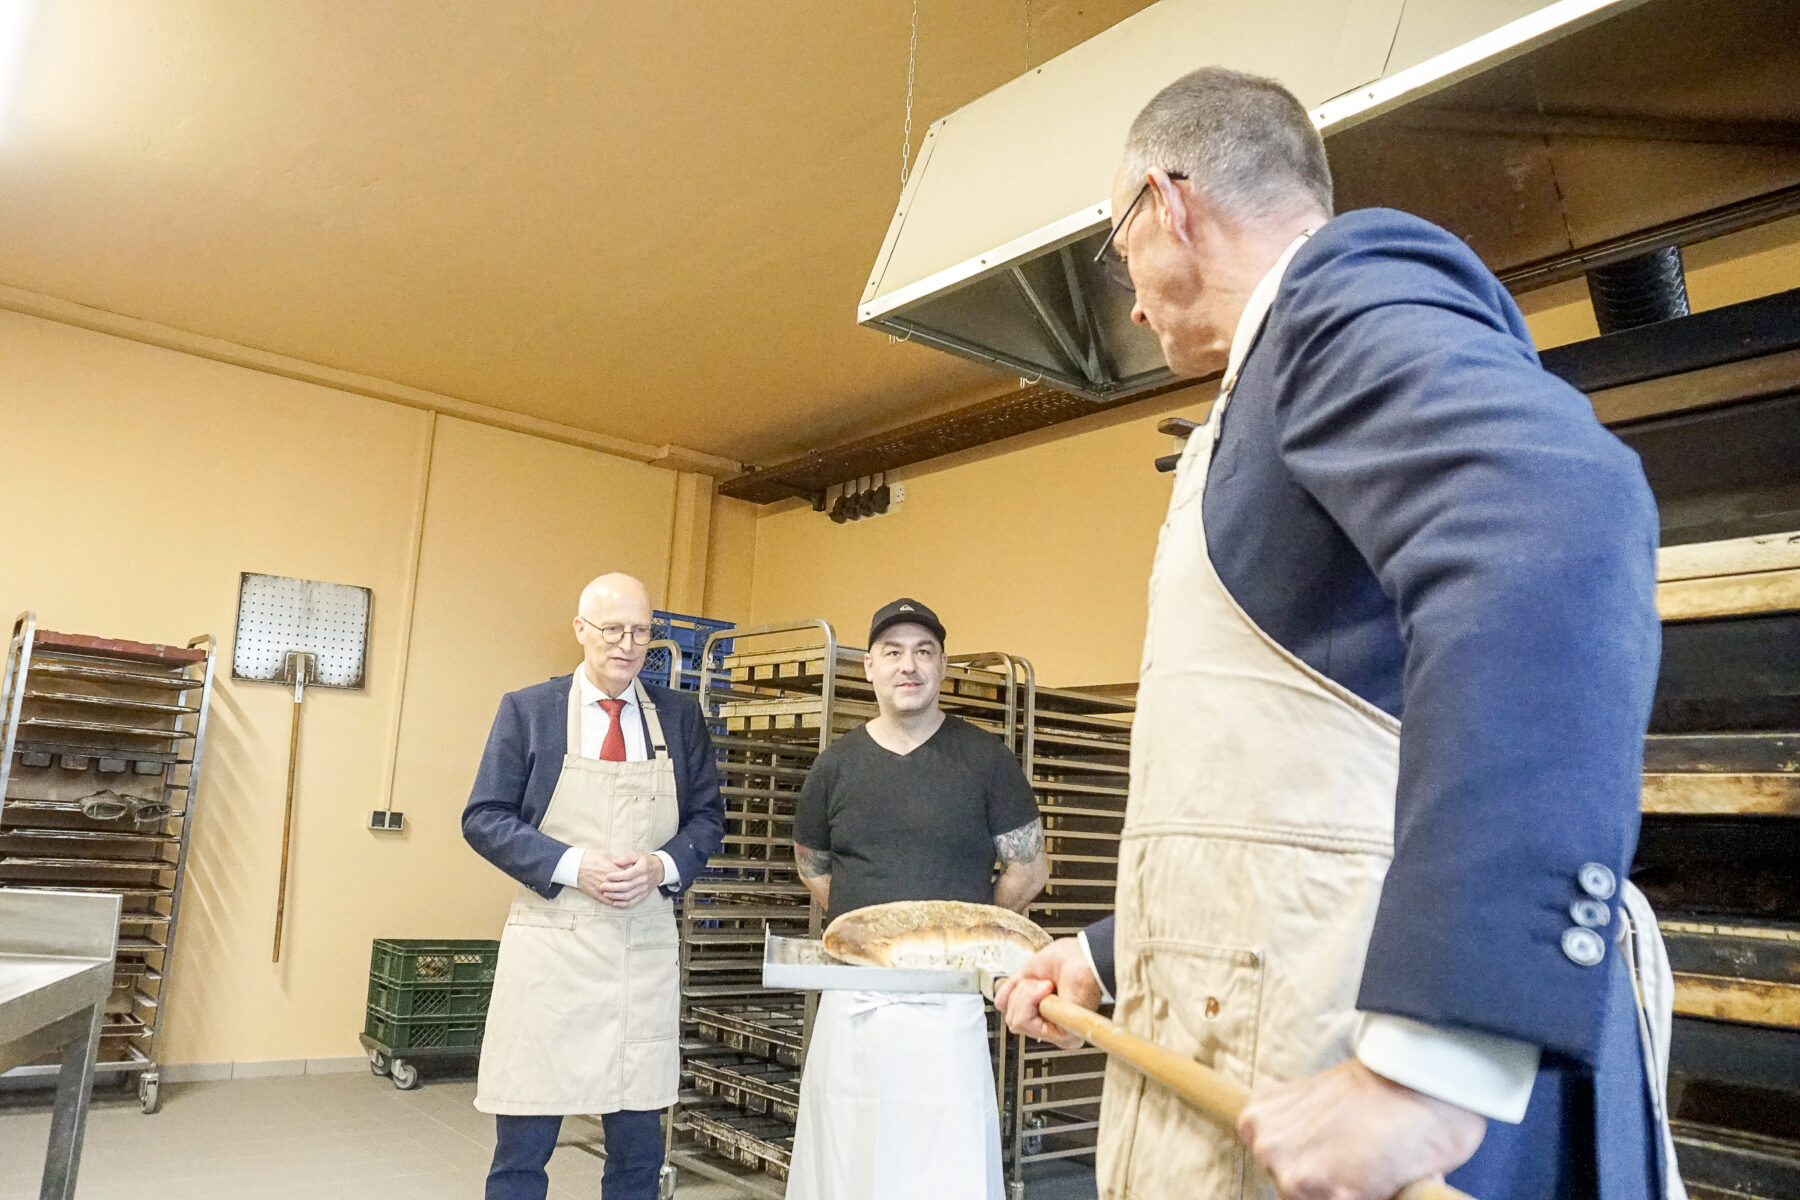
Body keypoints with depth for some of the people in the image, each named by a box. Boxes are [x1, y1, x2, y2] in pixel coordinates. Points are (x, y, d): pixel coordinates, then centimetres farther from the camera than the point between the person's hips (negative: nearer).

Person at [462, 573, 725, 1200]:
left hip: (645, 952, 2)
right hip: (549, 944, -2)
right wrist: (572, 867, -15)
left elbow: (707, 816, 9)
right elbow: (484, 818, -1)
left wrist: (662, 867, -11)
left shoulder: (680, 716, 7)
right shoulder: (527, 709, 1)